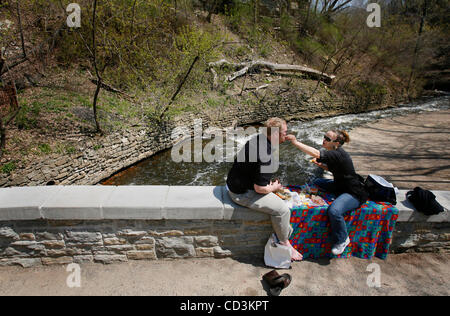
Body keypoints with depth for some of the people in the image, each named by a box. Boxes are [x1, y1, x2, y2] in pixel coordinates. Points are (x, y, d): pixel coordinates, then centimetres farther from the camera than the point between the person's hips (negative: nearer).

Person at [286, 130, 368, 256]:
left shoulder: (339, 154, -27)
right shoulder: (334, 153, 2)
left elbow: (315, 153, -39)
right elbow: (332, 168, 19)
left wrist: (295, 142, -36)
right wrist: (320, 164, -1)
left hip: (354, 193, -10)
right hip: (341, 186, 10)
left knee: (334, 210, -32)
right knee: (317, 183, 17)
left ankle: (342, 239, -5)